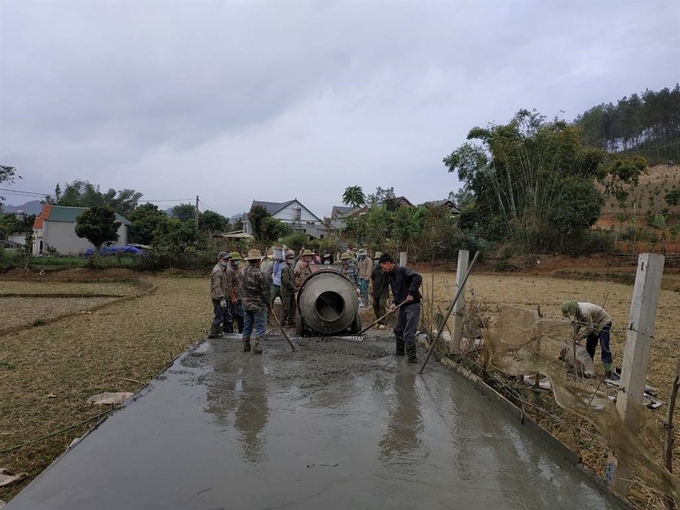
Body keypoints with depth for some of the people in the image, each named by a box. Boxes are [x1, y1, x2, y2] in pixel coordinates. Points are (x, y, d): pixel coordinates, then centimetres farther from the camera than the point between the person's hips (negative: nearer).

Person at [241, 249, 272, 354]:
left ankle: (246, 346, 25)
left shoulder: (243, 272, 2)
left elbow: (242, 288, 10)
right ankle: (257, 348, 1)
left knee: (247, 327, 16)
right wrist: (269, 303, -2)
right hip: (258, 305, -7)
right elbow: (265, 291, -13)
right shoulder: (259, 274, -19)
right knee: (260, 327, 3)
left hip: (246, 304, 7)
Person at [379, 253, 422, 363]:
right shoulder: (390, 276, 12)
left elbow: (418, 278, -29)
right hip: (403, 306, 9)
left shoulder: (402, 270, -16)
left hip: (412, 305, -9)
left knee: (408, 333, -9)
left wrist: (411, 293, -27)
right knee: (398, 330, 17)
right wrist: (394, 302, 0)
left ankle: (412, 357, 0)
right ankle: (400, 352, 32)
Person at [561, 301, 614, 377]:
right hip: (593, 324, 9)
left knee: (604, 347, -14)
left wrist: (579, 336, -22)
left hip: (603, 322, -9)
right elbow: (577, 323, 1)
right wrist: (575, 336, -3)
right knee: (590, 345, 10)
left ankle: (608, 371, -13)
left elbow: (589, 328, -29)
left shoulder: (584, 312, -39)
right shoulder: (575, 310, -12)